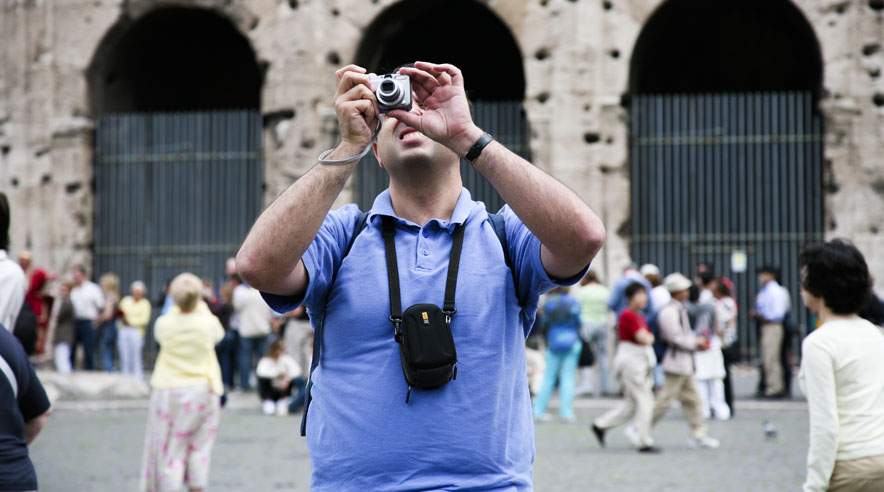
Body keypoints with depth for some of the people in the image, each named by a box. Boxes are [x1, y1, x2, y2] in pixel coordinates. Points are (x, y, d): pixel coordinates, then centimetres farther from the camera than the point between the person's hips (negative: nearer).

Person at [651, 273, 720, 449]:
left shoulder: (680, 309, 14)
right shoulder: (669, 311, -18)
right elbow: (675, 338, -21)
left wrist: (698, 341, 7)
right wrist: (696, 343, -12)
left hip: (685, 364, 10)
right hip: (676, 363, -10)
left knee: (691, 399, 11)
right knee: (665, 399, -5)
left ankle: (698, 434, 14)